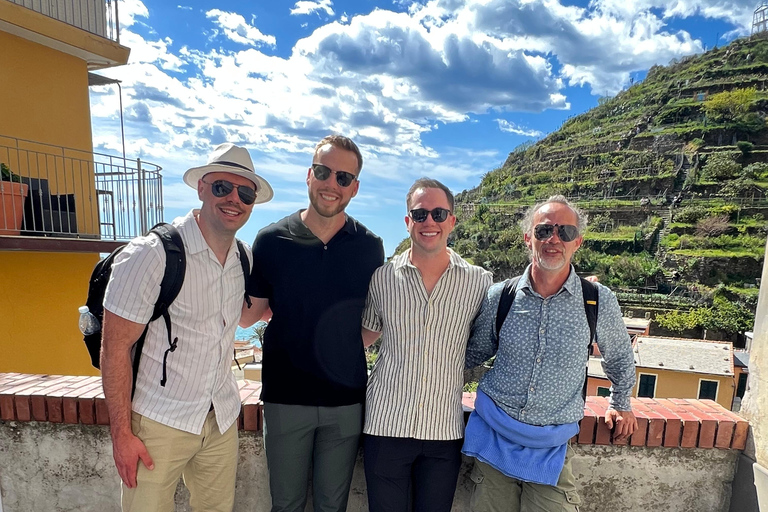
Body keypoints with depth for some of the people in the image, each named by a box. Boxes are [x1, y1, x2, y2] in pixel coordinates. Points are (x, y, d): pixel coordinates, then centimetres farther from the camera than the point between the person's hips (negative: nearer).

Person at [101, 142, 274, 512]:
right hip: (159, 423, -5)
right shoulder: (151, 255, -17)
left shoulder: (242, 260, 1)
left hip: (223, 418, 5)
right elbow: (115, 348, -14)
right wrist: (121, 433, -12)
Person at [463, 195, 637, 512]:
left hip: (550, 449, -1)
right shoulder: (499, 297, -6)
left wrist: (620, 405, 23)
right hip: (494, 438, 1)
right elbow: (474, 354, 10)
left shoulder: (600, 302, -8)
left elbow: (619, 358, 13)